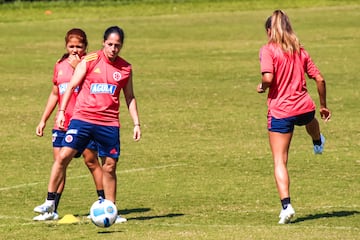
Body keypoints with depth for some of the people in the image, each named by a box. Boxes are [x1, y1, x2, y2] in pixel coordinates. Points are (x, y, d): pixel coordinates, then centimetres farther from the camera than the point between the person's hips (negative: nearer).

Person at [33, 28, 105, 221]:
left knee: (91, 161, 0)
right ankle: (52, 209, 0)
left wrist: (77, 68, -20)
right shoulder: (60, 65, 13)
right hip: (62, 123, 5)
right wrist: (43, 120, 19)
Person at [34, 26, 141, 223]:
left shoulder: (125, 69, 8)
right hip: (82, 118, -2)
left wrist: (136, 123, 12)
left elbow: (130, 97, 18)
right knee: (64, 156, -14)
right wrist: (61, 111, -5)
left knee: (109, 166, 3)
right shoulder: (89, 61, 0)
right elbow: (71, 86, 3)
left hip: (109, 124, 2)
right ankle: (50, 203, -8)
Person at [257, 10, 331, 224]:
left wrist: (262, 88, -1)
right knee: (310, 120, 42)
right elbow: (319, 79, 7)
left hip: (280, 111, -5)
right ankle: (318, 143, 75)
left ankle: (286, 205, -17)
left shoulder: (268, 50, -9)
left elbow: (268, 77, -24)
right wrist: (323, 105, 19)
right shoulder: (300, 51, 7)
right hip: (305, 107, 5)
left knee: (279, 161, -2)